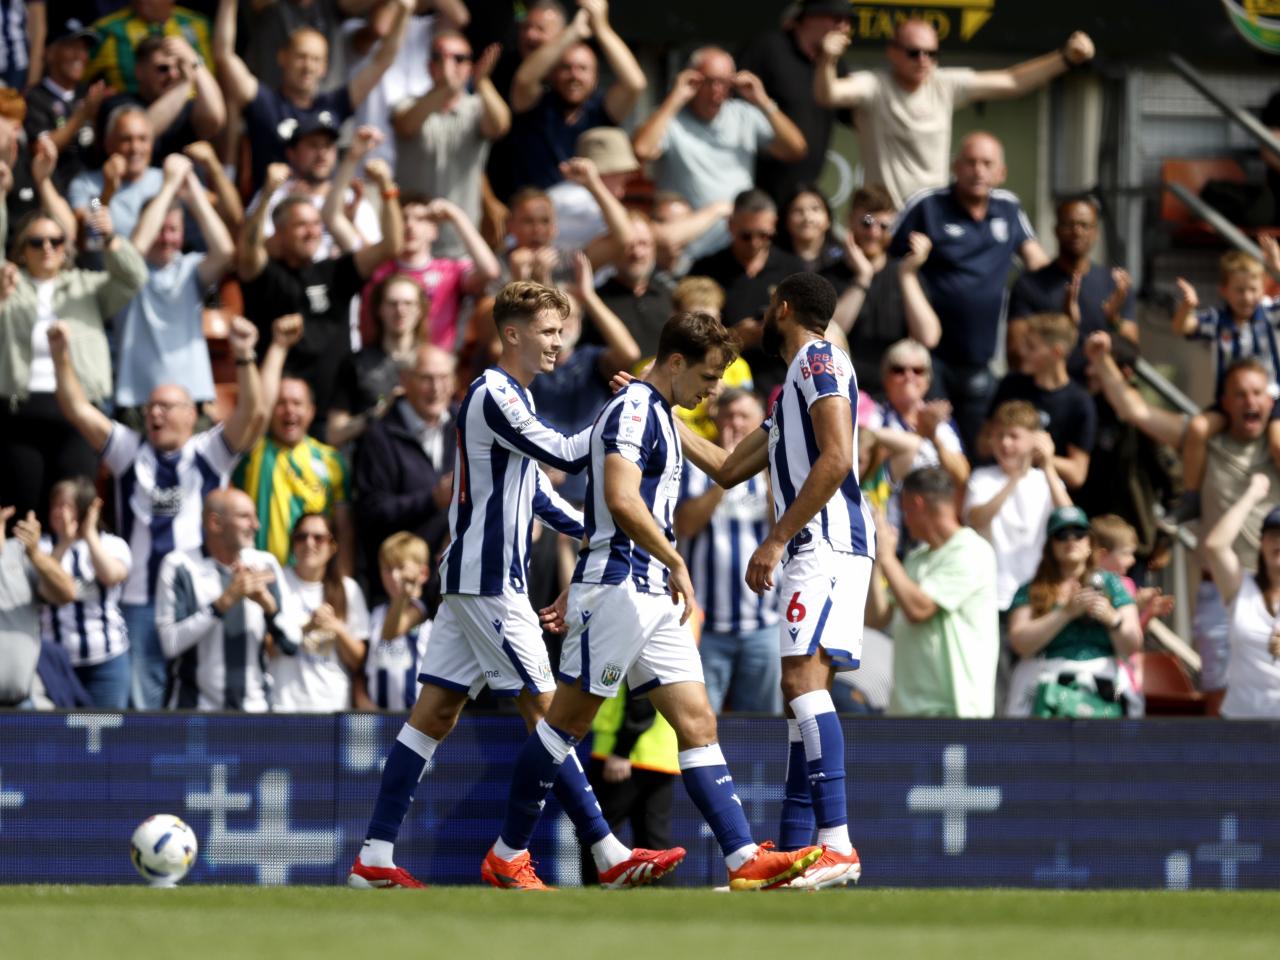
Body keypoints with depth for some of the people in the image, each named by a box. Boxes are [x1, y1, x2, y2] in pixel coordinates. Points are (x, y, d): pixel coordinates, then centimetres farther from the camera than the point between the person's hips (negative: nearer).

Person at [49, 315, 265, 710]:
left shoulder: (209, 453, 6)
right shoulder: (130, 451, 12)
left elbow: (252, 412, -7)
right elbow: (78, 410, 5)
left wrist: (244, 358, -22)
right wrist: (61, 355, -7)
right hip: (141, 598, 2)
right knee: (143, 700, 1)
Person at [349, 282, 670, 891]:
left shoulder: (514, 398, 19)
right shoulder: (493, 395, -13)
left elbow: (536, 492, 26)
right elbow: (566, 454, -19)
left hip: (473, 579, 10)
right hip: (489, 581, -10)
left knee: (436, 713, 6)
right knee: (545, 710, -8)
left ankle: (374, 860, 3)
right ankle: (609, 857, -8)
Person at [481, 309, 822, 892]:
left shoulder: (655, 415, 21)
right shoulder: (633, 409, -11)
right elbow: (621, 501, -25)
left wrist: (575, 593, 29)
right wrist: (676, 563, -19)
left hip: (652, 597, 10)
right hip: (616, 588, -10)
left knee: (697, 724, 0)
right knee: (566, 723, -3)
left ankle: (745, 861, -7)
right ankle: (506, 858, 5)